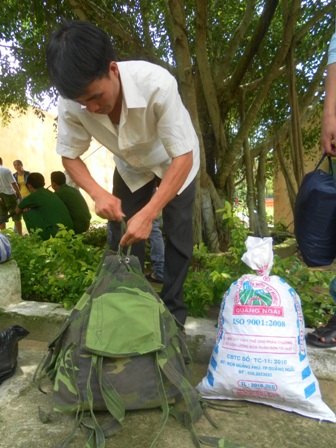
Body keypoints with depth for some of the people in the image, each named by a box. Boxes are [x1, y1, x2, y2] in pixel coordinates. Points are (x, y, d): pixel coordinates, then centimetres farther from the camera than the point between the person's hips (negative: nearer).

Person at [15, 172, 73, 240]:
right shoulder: (51, 193, 17)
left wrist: (27, 209, 37)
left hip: (55, 234, -8)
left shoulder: (33, 196, 0)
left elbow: (17, 211, 16)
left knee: (28, 214, 5)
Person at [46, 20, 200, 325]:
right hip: (131, 167, 3)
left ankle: (173, 309, 13)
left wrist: (148, 214, -42)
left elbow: (183, 157, -34)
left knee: (177, 235, -6)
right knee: (123, 238, -1)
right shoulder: (71, 102, -28)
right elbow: (70, 156, -14)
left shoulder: (157, 84, -39)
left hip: (174, 162, -2)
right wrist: (99, 194, -33)